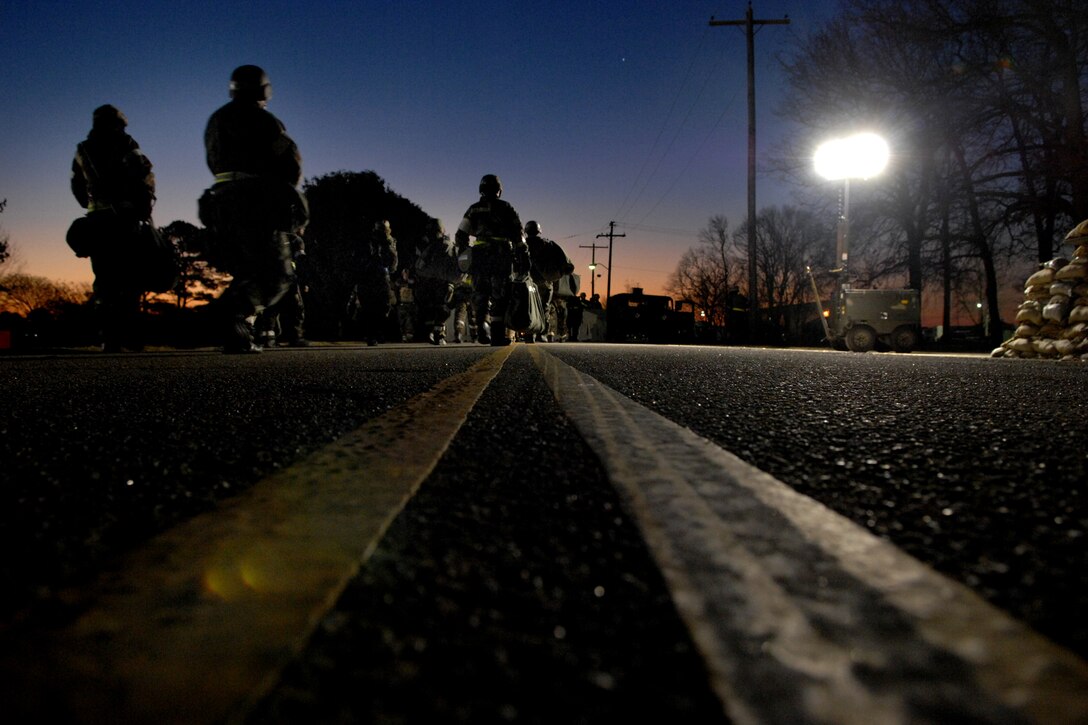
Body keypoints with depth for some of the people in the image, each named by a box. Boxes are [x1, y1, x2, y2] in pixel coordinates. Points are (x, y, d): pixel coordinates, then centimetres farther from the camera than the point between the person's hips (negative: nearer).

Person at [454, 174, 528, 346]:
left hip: (479, 256, 2)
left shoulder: (474, 209, 14)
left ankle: (482, 327, -9)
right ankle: (497, 334, -6)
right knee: (499, 296, -1)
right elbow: (518, 235, 3)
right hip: (502, 255, -1)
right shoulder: (506, 207, 10)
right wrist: (524, 257, 4)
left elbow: (461, 236, 7)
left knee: (480, 295, 9)